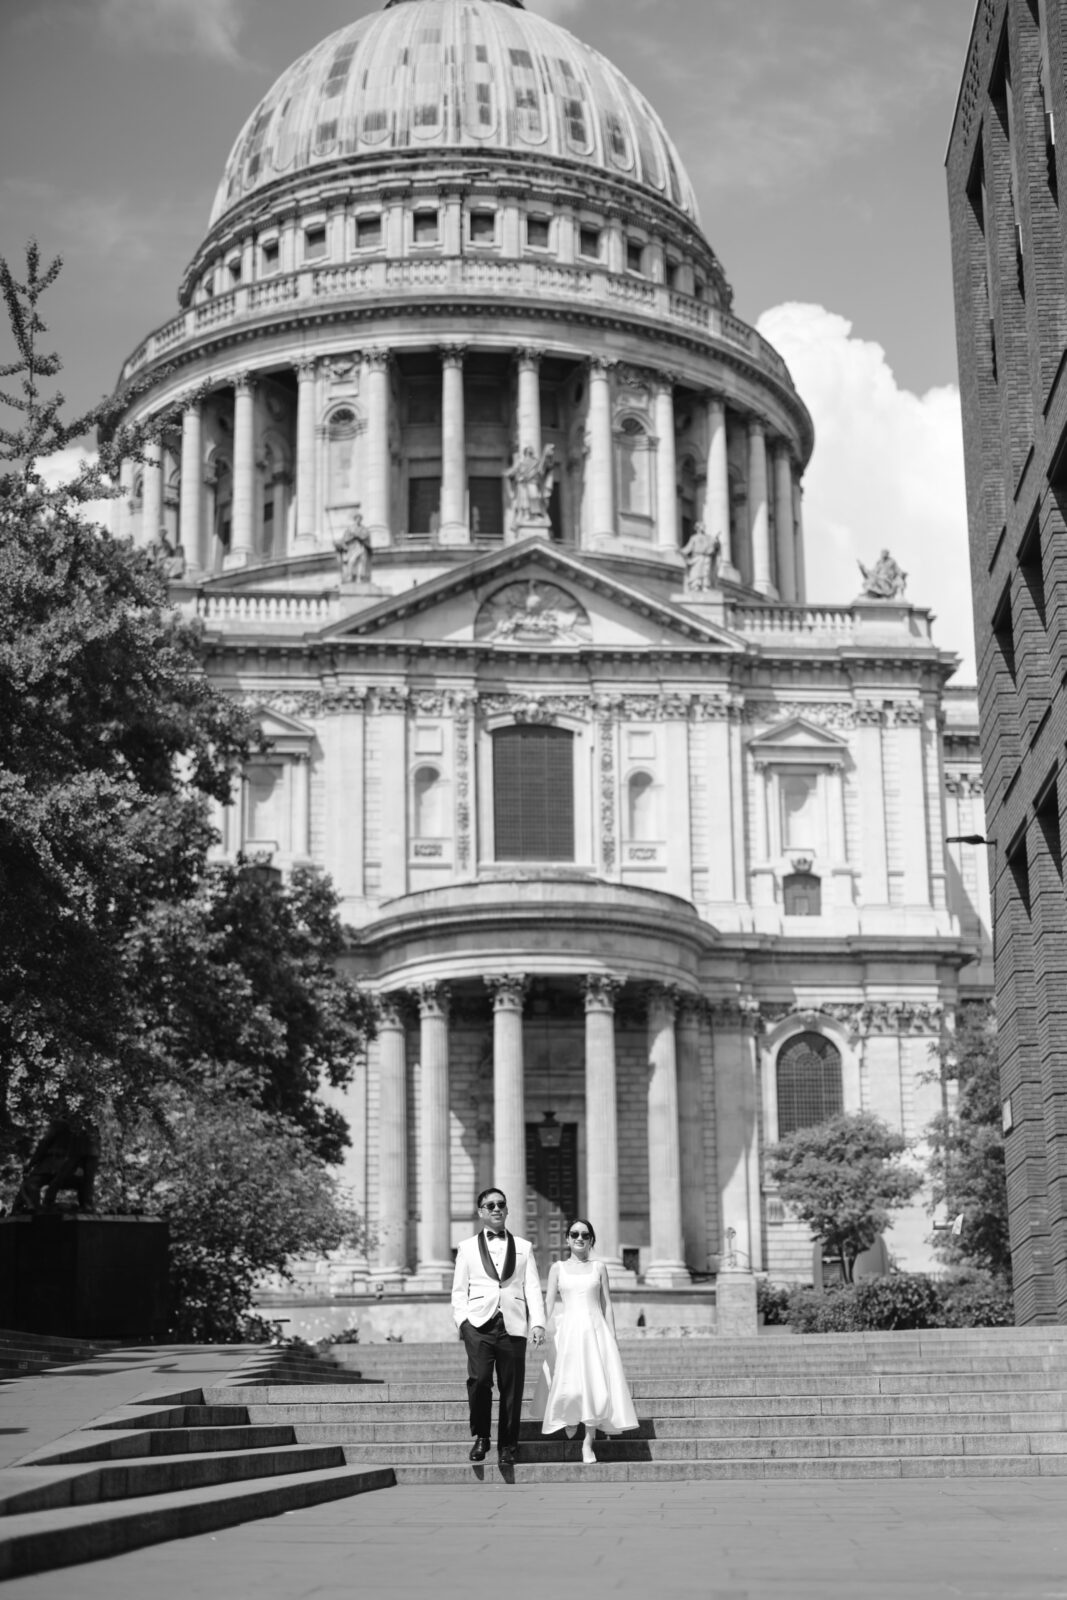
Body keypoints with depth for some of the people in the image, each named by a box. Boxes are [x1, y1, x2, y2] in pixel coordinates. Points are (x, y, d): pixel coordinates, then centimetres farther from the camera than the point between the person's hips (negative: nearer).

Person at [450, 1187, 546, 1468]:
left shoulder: (524, 1247, 18)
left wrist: (538, 1323, -2)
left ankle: (507, 1446, 10)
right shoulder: (467, 1248, 15)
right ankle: (480, 1436, -2)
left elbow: (533, 1289, 11)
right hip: (479, 1322, -1)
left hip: (513, 1324, 1)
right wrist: (462, 1319, -4)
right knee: (479, 1378, -19)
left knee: (512, 1387, -2)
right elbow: (459, 1290, 12)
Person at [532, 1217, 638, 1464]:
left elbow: (607, 1304, 9)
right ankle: (570, 1417, 28)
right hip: (569, 1330, -1)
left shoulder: (599, 1268, 9)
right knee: (568, 1386, -6)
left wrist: (612, 1336, 3)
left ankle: (588, 1442, 4)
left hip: (596, 1329, 1)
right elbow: (548, 1302, 5)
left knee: (597, 1385, -6)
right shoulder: (558, 1268, 8)